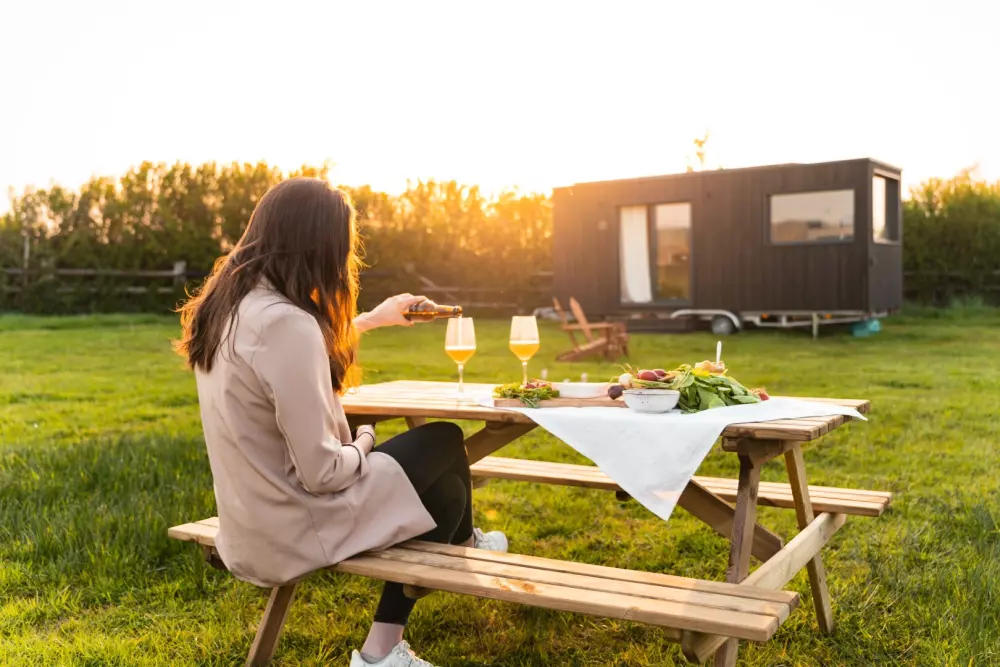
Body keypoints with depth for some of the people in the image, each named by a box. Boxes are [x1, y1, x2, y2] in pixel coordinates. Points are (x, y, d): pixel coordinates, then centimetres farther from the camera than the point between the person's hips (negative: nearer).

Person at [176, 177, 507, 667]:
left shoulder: (233, 303, 1)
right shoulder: (287, 324, -29)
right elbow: (323, 473, -26)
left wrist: (371, 319, 29)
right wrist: (364, 442, -6)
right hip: (292, 530, -9)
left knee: (438, 486, 17)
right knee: (444, 444, 7)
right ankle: (462, 545, 39)